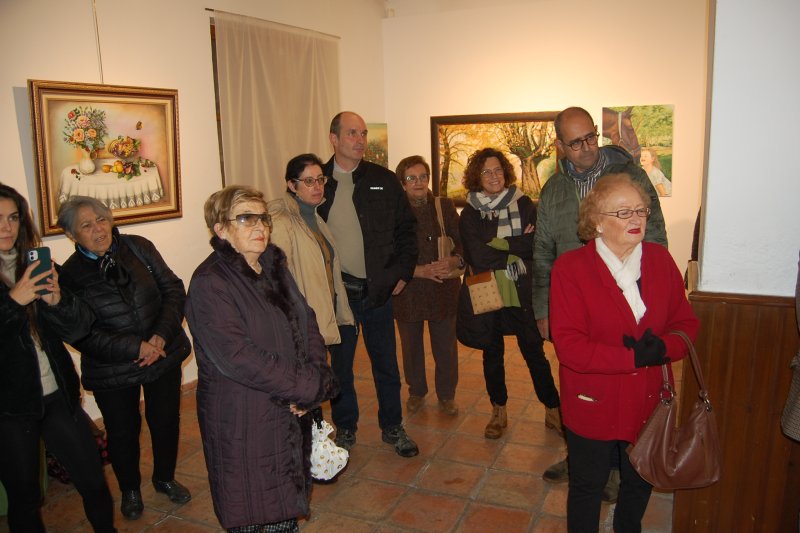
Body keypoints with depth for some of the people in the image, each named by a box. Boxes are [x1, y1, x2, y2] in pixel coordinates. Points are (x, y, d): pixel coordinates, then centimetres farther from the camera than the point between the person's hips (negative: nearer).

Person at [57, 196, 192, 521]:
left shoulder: (138, 247, -5)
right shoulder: (69, 275, -11)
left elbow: (174, 289, -5)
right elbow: (81, 335, -15)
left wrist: (162, 335, -17)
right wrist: (136, 348, -22)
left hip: (164, 356, 2)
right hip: (113, 371, -2)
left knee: (166, 422, 17)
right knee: (123, 432, 16)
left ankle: (164, 478, 44)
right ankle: (130, 489, 43)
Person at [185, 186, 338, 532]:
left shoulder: (273, 267, 6)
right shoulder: (209, 284, -17)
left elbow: (307, 324, 5)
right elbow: (238, 357, -25)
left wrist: (315, 379, -12)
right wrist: (309, 386, -19)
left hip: (291, 415, 7)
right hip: (242, 422, -6)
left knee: (287, 503, 21)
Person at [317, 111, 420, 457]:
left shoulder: (383, 180, 1)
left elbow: (406, 228, 7)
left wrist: (403, 272, 0)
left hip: (378, 289, 1)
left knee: (386, 363, 11)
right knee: (340, 363, 13)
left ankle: (392, 427, 29)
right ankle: (345, 428, 32)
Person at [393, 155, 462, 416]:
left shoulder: (445, 207, 1)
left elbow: (463, 245, 0)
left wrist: (453, 261, -20)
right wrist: (419, 271, -19)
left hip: (443, 290, 1)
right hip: (407, 292, -1)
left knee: (446, 346, 7)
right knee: (411, 345, 14)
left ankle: (447, 395, 29)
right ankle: (416, 392, 36)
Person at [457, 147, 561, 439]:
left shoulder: (523, 204, 0)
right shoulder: (470, 213, -2)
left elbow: (534, 245, -10)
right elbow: (478, 256, -14)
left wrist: (498, 244, -16)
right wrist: (516, 248, -10)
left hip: (521, 292, -1)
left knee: (534, 351, 6)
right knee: (492, 353, 14)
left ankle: (553, 411, 24)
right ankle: (499, 412, 31)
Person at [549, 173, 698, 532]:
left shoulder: (660, 260, -1)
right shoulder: (570, 267, -16)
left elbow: (686, 323, 1)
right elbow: (568, 344, -21)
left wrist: (662, 348, -21)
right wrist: (633, 357, -26)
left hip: (648, 401, 5)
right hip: (593, 404, -4)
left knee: (639, 484, 26)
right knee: (587, 488, 17)